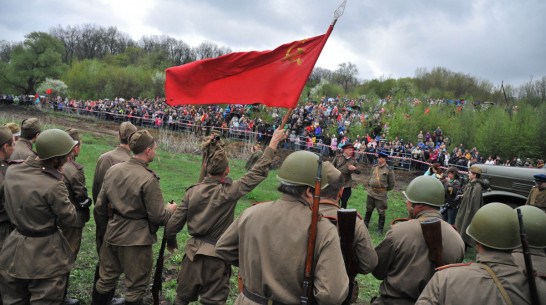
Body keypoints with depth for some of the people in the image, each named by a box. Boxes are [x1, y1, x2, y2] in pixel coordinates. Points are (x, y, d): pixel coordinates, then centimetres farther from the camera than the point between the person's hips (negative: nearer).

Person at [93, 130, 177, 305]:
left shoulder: (113, 170, 0)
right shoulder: (149, 180, -20)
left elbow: (100, 206, 7)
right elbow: (158, 217, -18)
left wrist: (103, 231, 21)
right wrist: (170, 210, 3)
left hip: (112, 236, 7)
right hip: (137, 241, -6)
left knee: (106, 280, 22)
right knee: (135, 287, 10)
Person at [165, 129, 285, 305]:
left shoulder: (192, 191, -5)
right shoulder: (229, 192, -17)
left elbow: (174, 224, 1)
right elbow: (259, 172, -13)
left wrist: (171, 241, 23)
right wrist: (274, 142, -5)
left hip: (193, 252, 4)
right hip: (217, 257, -4)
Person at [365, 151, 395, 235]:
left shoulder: (389, 170, -9)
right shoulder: (374, 167, 5)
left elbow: (391, 185, 0)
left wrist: (384, 190, 4)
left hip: (381, 195, -5)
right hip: (371, 193, 5)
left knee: (381, 212, 3)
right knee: (368, 210, 17)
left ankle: (380, 229, 15)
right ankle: (365, 225, 34)